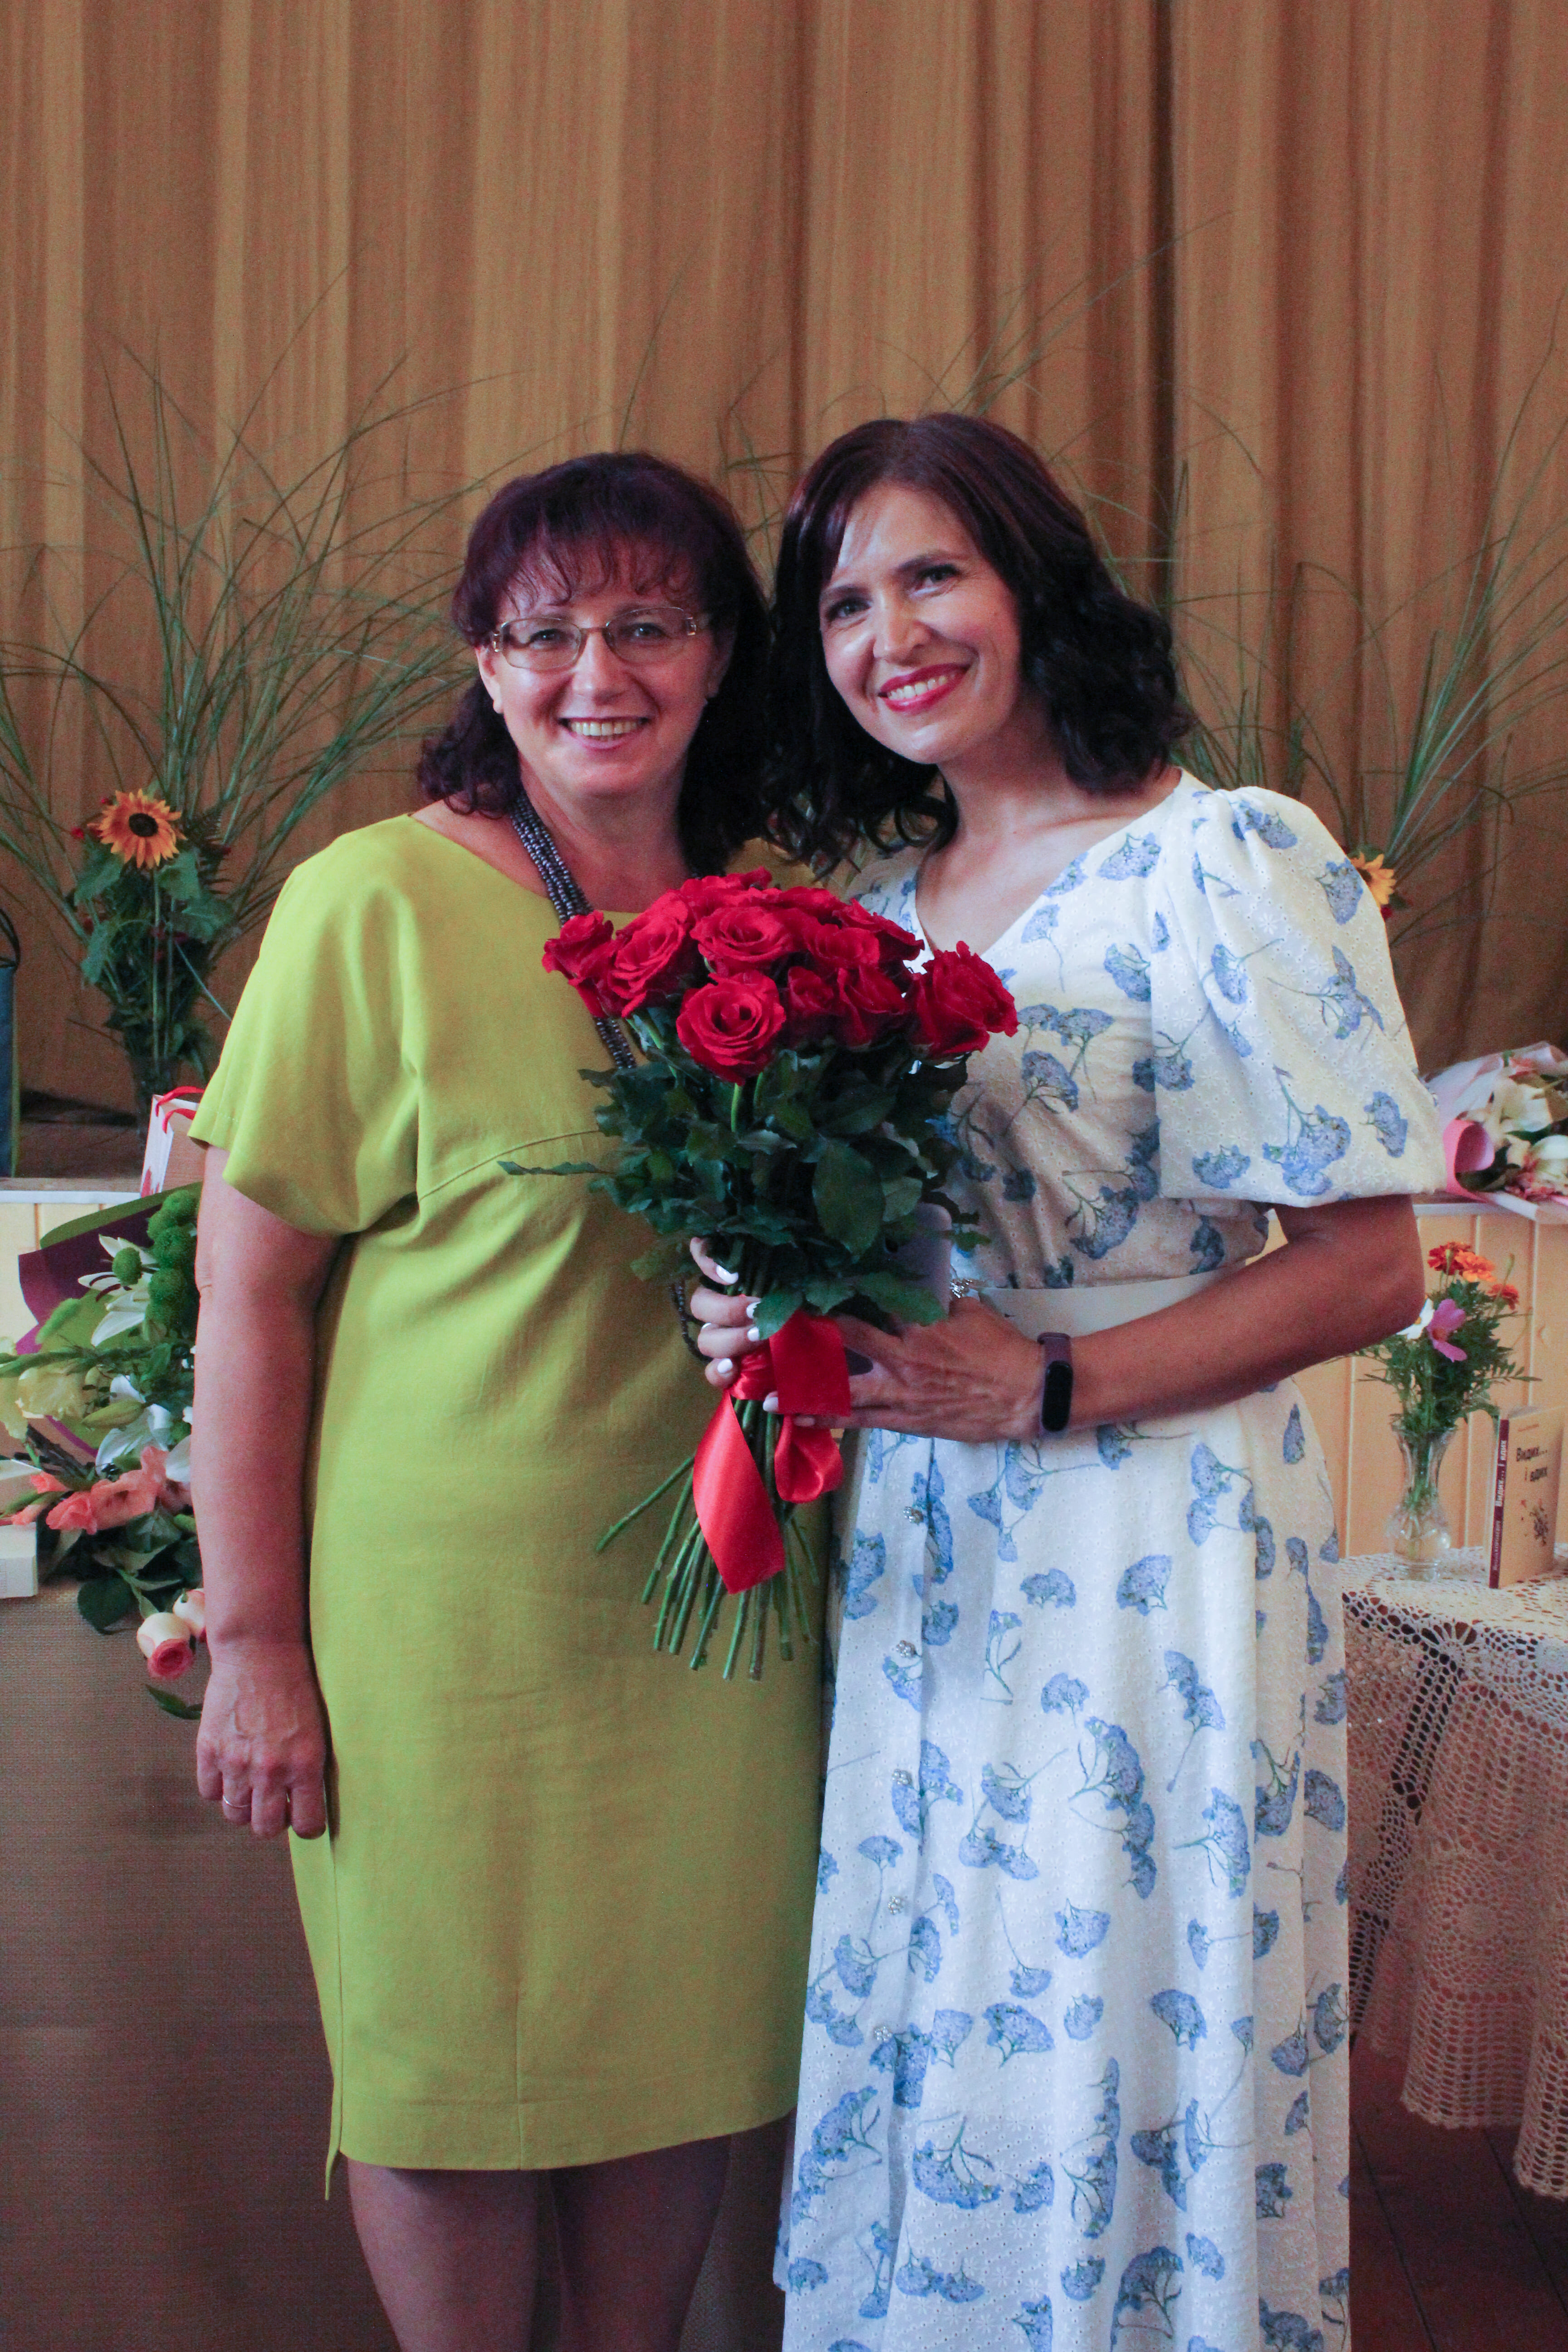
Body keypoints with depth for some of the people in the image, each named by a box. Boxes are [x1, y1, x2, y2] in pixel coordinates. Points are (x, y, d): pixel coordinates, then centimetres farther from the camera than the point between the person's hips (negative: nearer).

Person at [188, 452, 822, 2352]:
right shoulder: (377, 905, -10)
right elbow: (247, 1286, -9)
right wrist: (252, 1637, -9)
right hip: (452, 1606, -4)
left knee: (686, 2044, 15)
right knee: (455, 2059, 10)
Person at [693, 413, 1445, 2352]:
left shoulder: (1228, 863, -10)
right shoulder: (881, 895, 11)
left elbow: (1369, 1270, -13)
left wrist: (1046, 1386, -20)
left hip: (1144, 1546, -6)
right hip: (906, 1542, 6)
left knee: (1113, 2048, 4)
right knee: (911, 2036, 14)